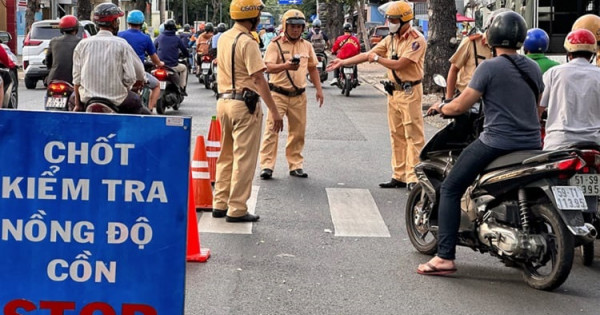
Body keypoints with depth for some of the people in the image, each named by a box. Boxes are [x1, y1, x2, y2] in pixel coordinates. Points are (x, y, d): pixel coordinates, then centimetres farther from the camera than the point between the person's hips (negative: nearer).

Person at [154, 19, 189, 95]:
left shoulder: (159, 37, 1)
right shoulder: (176, 39, -3)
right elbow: (185, 51, 4)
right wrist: (186, 55, 28)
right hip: (173, 66, -2)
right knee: (184, 68, 29)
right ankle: (182, 88, 23)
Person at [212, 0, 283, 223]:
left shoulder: (223, 38, 10)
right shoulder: (247, 43, -16)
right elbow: (258, 79, -21)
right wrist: (274, 111, -21)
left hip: (223, 101, 8)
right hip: (244, 104, -8)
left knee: (226, 156, 17)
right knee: (244, 158, -2)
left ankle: (220, 204, 20)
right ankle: (237, 210, 0)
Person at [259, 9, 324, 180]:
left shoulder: (307, 46, 10)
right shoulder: (275, 45, -7)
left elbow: (313, 68, 20)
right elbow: (268, 67, -19)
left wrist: (319, 88, 12)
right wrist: (286, 66, -37)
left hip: (298, 95, 5)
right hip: (278, 94, -5)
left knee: (298, 131, 9)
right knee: (272, 129, -9)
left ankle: (295, 165, 19)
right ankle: (267, 166, -7)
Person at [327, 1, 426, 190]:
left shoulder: (417, 40, -13)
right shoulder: (391, 39, 12)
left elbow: (399, 64, -20)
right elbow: (367, 55, 13)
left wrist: (377, 58, -7)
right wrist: (342, 62, 8)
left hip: (410, 92, -8)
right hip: (394, 91, 8)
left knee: (413, 136, -8)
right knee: (397, 136, 10)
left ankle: (413, 178, -9)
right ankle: (399, 176, 15)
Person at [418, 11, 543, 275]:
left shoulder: (489, 67, -9)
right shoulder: (533, 68, 10)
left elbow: (460, 106, -10)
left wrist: (440, 108, 10)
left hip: (496, 142, -6)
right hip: (531, 144, 7)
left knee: (450, 189, 2)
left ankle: (445, 257, -8)